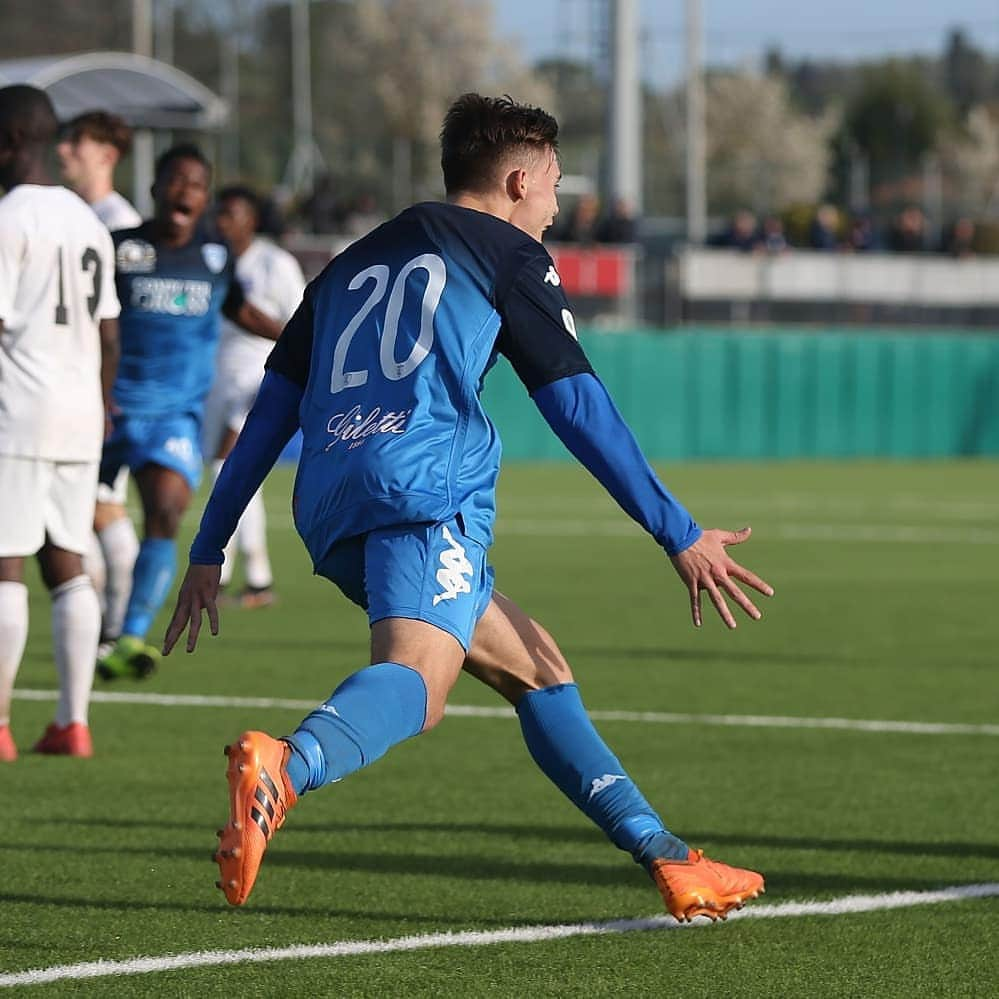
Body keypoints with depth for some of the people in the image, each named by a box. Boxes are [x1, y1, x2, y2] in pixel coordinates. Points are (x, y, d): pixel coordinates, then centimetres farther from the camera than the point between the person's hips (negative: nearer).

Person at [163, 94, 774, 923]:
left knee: (536, 667, 19)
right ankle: (284, 768, -59)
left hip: (330, 510, 7)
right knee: (415, 675, -28)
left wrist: (209, 551, 26)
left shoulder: (351, 264, 30)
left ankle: (668, 859, 16)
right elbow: (577, 406, 6)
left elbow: (271, 413, 26)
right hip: (426, 487, -7)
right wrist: (681, 536, 8)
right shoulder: (510, 255, 13)